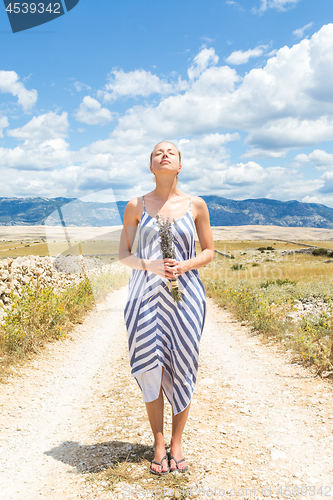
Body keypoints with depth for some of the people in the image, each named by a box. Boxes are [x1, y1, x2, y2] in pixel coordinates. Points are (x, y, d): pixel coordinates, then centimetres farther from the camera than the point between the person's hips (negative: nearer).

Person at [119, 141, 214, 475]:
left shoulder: (196, 205, 3)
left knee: (182, 369, 5)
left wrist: (185, 265, -13)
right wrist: (149, 265, -15)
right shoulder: (136, 206, 2)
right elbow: (123, 254, 5)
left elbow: (209, 251, 8)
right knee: (150, 368, 3)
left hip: (184, 294, 0)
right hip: (146, 294, 0)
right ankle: (159, 445, 23)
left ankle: (177, 443, 26)